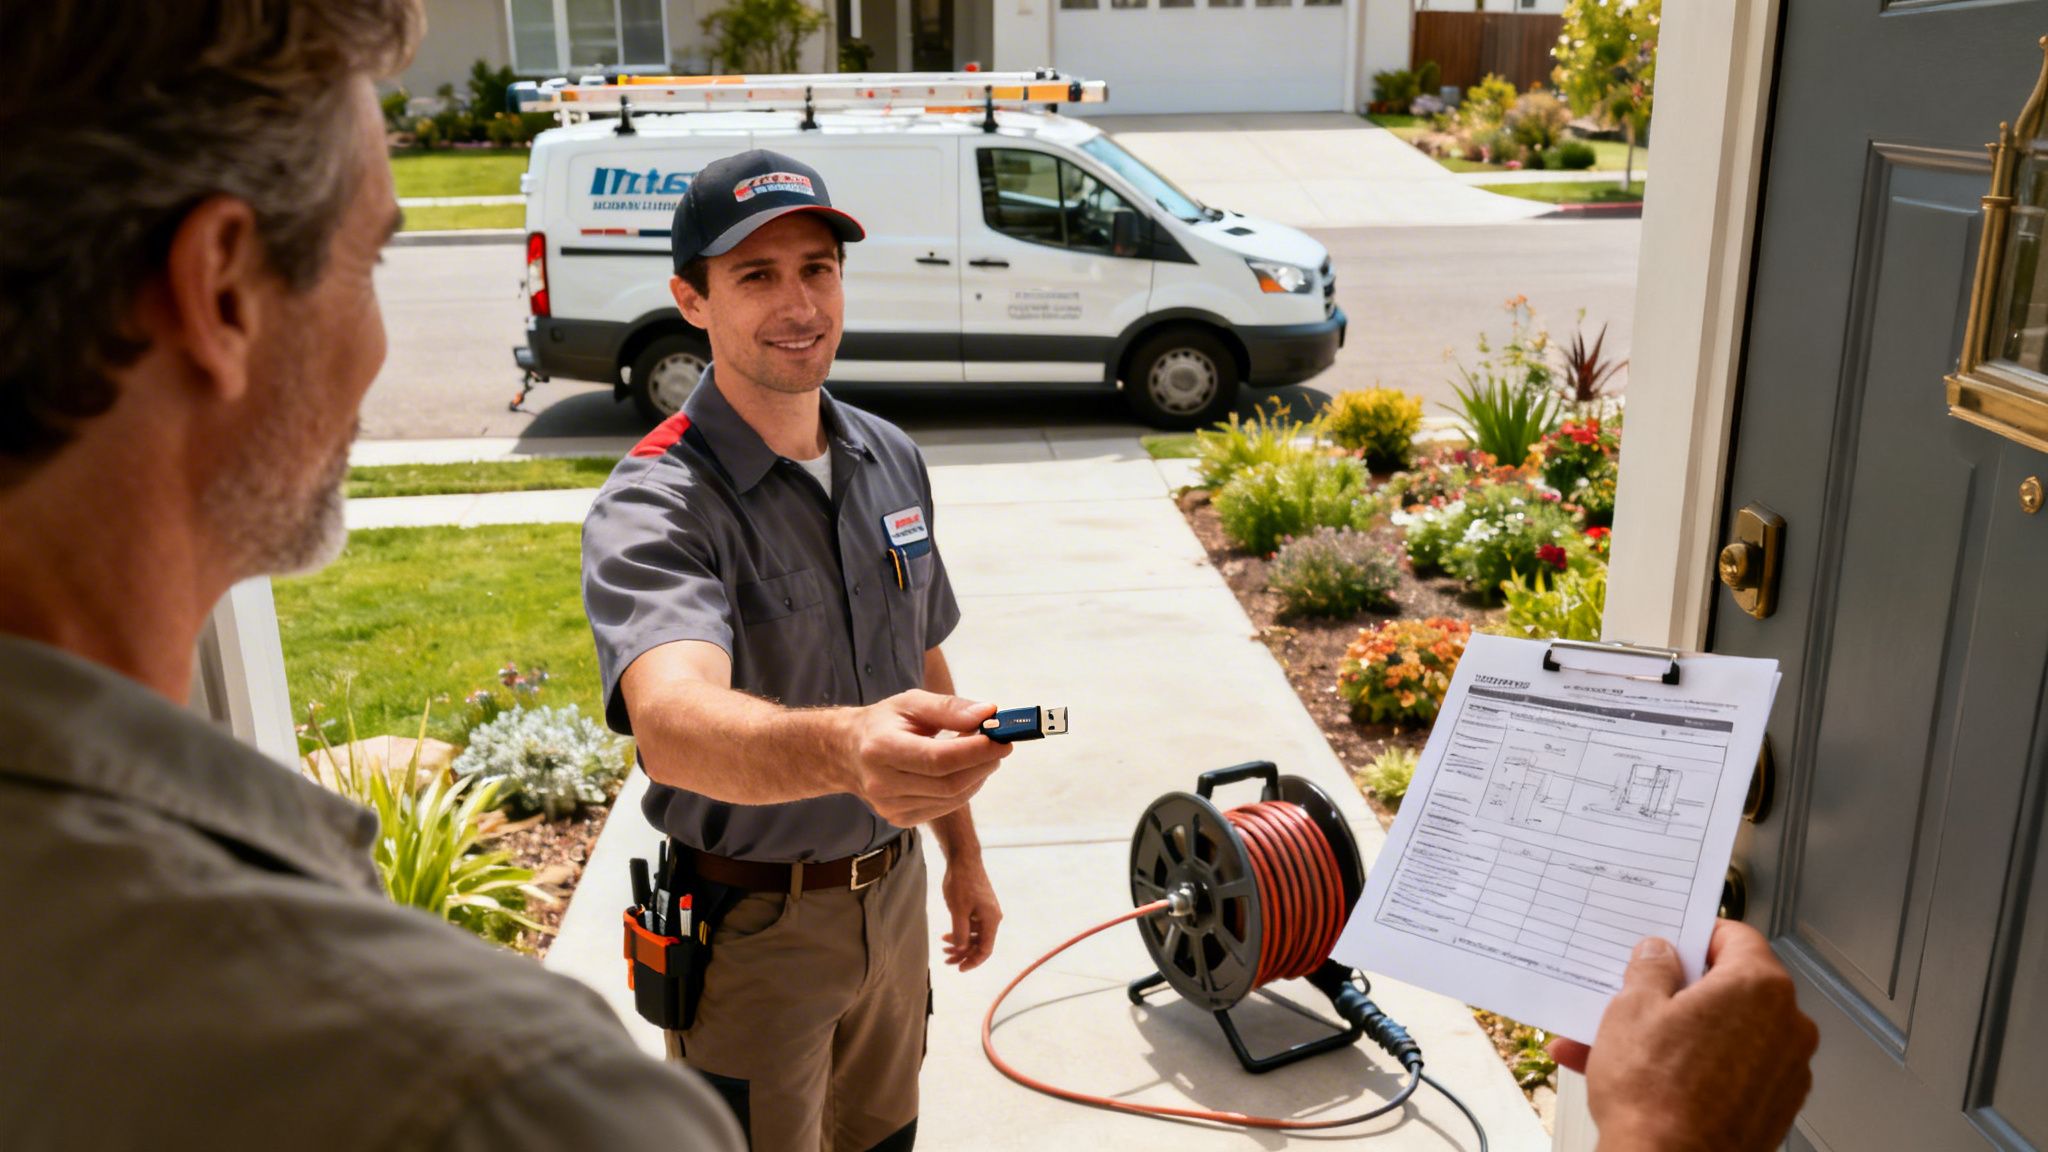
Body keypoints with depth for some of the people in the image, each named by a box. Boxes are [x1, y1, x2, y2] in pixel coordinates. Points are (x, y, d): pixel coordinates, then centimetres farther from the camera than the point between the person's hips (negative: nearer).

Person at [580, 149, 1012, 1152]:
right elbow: (671, 721, -43)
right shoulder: (653, 507, -23)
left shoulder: (893, 461, 0)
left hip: (893, 891, 6)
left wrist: (961, 849, 14)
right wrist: (846, 747, -62)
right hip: (752, 926, -6)